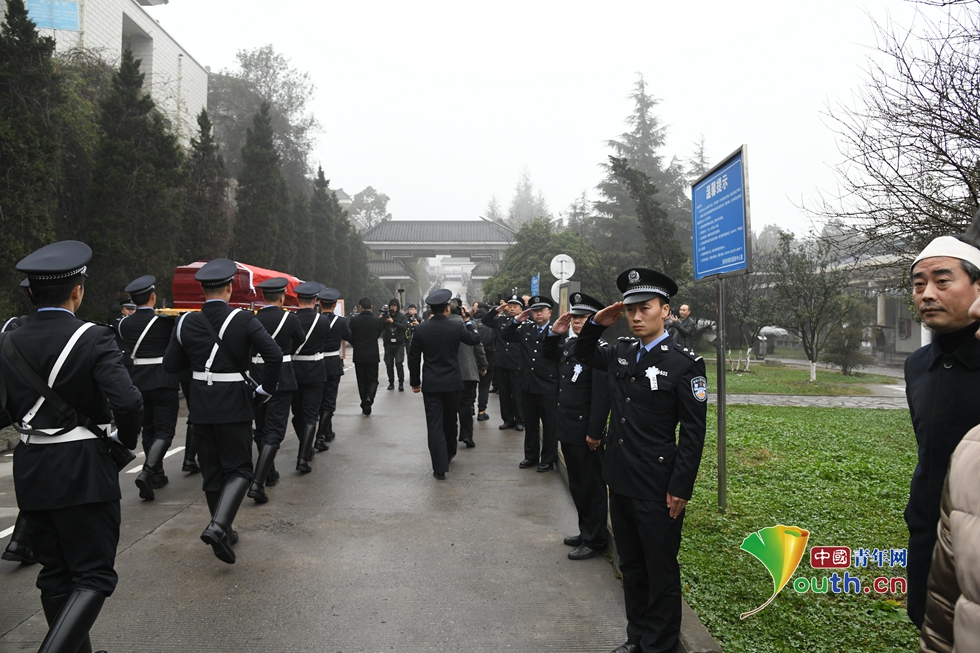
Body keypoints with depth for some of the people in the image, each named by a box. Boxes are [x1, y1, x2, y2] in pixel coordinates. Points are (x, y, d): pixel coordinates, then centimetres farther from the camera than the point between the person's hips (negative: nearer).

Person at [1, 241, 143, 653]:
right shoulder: (94, 339, -14)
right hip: (84, 472, -6)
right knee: (93, 576, 3)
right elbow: (127, 402, -24)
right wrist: (126, 440, -5)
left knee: (55, 573, 18)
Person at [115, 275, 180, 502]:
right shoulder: (165, 321, -10)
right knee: (164, 430, -2)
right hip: (163, 383, -5)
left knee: (148, 430, 17)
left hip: (137, 383, 5)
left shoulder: (123, 323, 1)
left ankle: (157, 474, 25)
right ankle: (147, 472, -22)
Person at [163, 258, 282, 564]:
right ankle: (218, 525, -15)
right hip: (234, 405, -4)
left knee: (211, 470, 15)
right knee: (238, 469, 5)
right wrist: (266, 389, -7)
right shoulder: (244, 320, -11)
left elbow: (170, 364, 5)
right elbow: (274, 354, -19)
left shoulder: (186, 323, -1)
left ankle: (223, 530, 25)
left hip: (201, 406, 4)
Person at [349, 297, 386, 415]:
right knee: (372, 379, 10)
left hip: (359, 356, 0)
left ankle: (364, 405, 14)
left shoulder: (354, 320, -8)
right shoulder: (377, 320, -6)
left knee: (362, 381, 11)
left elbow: (350, 338, -1)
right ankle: (369, 397, -16)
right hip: (373, 355, 0)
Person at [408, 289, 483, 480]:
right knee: (450, 421, 21)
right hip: (452, 383, 1)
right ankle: (449, 454, 40)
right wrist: (468, 322, 24)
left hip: (431, 384, -1)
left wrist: (415, 381, 11)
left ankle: (440, 468, -3)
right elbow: (475, 339, 9)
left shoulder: (421, 329, -6)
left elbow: (413, 358, 0)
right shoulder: (457, 328, -9)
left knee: (435, 425, 0)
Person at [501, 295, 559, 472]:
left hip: (548, 387, -5)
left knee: (549, 425, 7)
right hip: (528, 386, 5)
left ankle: (548, 459, 21)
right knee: (530, 424, 17)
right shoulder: (525, 329, 8)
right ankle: (531, 456, 30)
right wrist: (516, 321, -1)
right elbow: (505, 335, 12)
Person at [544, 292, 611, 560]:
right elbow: (548, 355, 26)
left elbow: (602, 395, -23)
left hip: (586, 432, -9)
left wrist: (594, 432, -22)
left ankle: (595, 540, 20)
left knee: (592, 487, 6)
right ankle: (585, 530, 35)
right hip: (567, 428, 9)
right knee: (577, 485, 20)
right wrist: (554, 333, 7)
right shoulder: (568, 343, 6)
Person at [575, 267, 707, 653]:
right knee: (630, 566, 20)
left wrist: (680, 488, -15)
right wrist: (596, 324, 6)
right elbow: (583, 354, 25)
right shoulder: (620, 354, 6)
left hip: (657, 490, -6)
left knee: (661, 572, 9)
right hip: (620, 481, 7)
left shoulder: (685, 363, -12)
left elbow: (693, 432, -13)